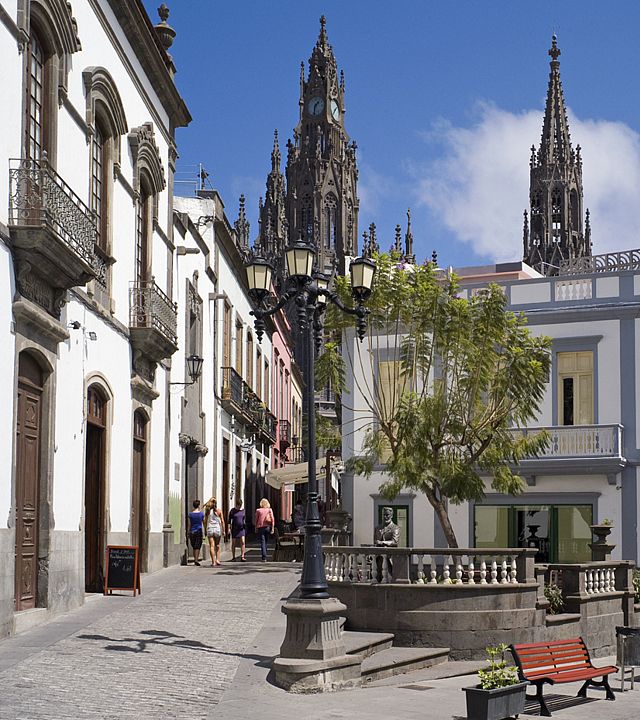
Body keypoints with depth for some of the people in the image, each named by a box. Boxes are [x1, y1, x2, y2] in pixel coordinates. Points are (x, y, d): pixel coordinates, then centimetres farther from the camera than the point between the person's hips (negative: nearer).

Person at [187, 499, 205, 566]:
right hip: (199, 531, -2)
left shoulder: (191, 514, 0)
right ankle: (196, 559, -16)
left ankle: (195, 559, 16)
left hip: (192, 532, 2)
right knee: (198, 547, -4)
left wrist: (189, 533, 13)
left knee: (194, 547, 13)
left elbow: (189, 524, 4)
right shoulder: (201, 513, -4)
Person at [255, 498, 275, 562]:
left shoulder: (258, 510, -1)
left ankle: (264, 557, -13)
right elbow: (272, 519, -3)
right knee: (266, 542, 15)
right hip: (267, 527, 1)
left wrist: (256, 528, 11)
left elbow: (256, 520, 2)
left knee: (262, 542, -3)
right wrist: (272, 528, -1)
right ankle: (264, 555, 21)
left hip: (260, 527, -1)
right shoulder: (269, 510, 2)